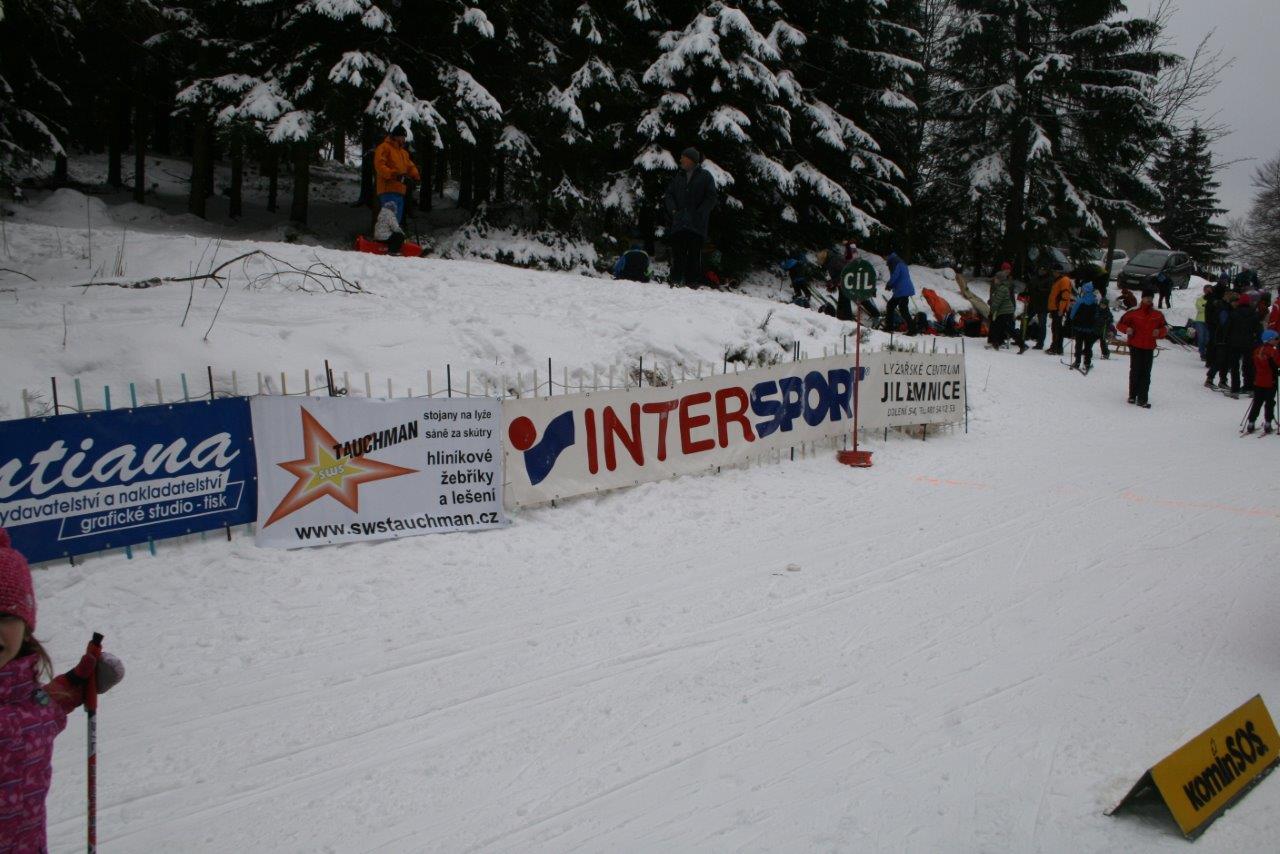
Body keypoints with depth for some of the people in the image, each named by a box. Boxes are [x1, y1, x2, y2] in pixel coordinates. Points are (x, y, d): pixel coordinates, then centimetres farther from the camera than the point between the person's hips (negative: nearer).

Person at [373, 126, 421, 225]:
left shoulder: (403, 152, 24)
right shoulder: (384, 148, -3)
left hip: (400, 191, 9)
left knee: (397, 220, 10)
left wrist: (416, 175, 0)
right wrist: (394, 174, -27)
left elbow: (410, 166, 23)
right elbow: (379, 165, -14)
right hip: (388, 191, -9)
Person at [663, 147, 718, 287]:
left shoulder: (705, 176, 2)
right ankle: (676, 280, 3)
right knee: (677, 252, -1)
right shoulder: (679, 176, 16)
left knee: (694, 253, -1)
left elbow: (711, 198, -2)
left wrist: (699, 214, -10)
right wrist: (673, 210, -1)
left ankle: (692, 281, 3)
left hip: (697, 224, -4)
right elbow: (668, 195, 16)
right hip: (679, 223, 4)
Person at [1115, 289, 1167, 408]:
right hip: (1135, 346, -2)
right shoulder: (1133, 312, -1)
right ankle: (1132, 395, 18)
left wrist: (1159, 332, -5)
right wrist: (1127, 329, -17)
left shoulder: (1158, 315, 8)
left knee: (1146, 373, -2)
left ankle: (1142, 399, -3)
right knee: (1135, 371, 4)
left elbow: (1165, 328, 18)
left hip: (1149, 348, 2)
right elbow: (1119, 324, 3)